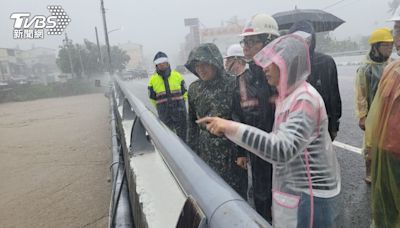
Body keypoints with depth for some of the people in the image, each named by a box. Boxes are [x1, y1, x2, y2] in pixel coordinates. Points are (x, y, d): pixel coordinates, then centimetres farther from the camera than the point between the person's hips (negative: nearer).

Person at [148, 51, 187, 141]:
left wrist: (180, 103, 8)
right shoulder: (153, 79, 0)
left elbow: (184, 92, 11)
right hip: (164, 113, 0)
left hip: (179, 111, 0)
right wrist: (161, 107, 11)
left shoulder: (177, 75, 2)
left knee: (183, 133, 8)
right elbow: (152, 98, 9)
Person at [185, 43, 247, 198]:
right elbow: (192, 122, 11)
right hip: (207, 151, 3)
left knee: (236, 189, 8)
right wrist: (192, 150, 12)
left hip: (232, 149, -3)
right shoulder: (194, 89, 4)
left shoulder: (232, 84, -8)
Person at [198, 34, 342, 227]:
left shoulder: (305, 99, -23)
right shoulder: (289, 94, 6)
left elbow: (284, 150, -37)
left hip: (310, 196, -8)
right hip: (293, 190, 8)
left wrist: (233, 128, -41)